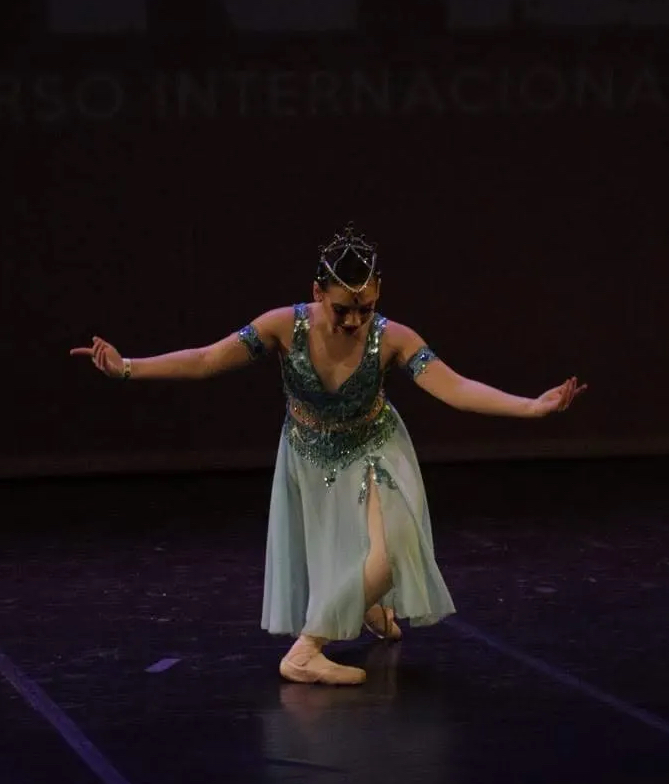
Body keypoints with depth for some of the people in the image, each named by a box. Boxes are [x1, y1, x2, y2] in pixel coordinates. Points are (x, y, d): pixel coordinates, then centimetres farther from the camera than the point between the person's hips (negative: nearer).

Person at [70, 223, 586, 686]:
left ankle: (338, 628, 0)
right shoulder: (284, 327, -27)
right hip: (309, 459, 1)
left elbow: (456, 388, -35)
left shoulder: (391, 339, -28)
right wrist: (126, 368, -31)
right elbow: (204, 361, -24)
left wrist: (534, 406, -48)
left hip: (371, 457, 0)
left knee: (382, 555, -19)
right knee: (322, 565, 11)